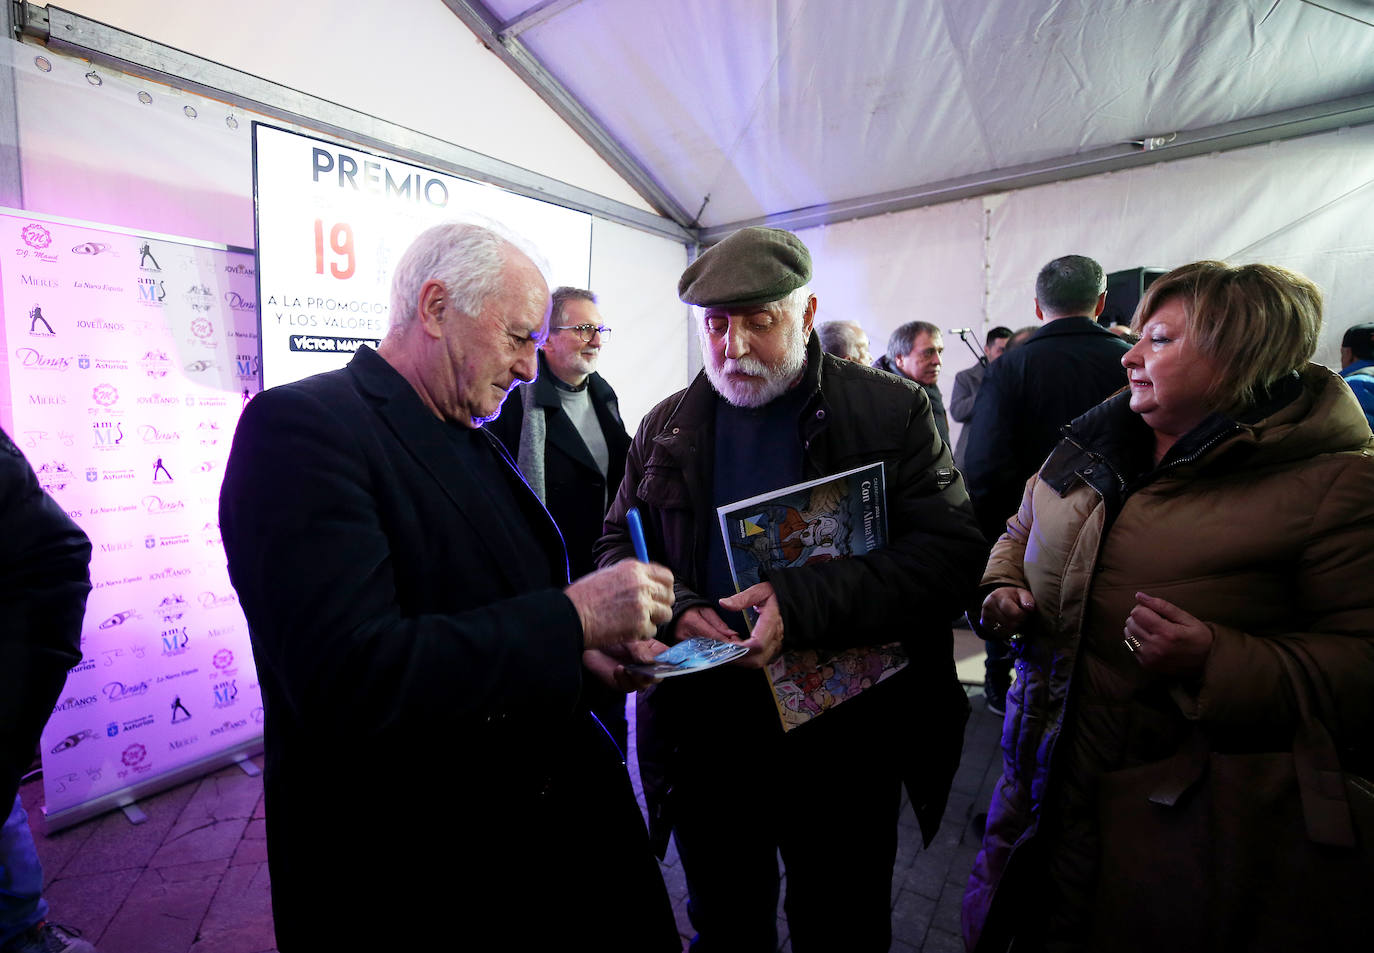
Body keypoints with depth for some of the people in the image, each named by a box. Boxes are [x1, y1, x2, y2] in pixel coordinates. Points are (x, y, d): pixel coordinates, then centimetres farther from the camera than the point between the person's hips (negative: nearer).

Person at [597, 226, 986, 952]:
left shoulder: (893, 413, -6)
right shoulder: (666, 428, 3)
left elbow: (951, 549, -14)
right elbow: (617, 546, 5)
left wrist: (804, 604, -26)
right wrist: (673, 607, -16)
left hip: (845, 738, -2)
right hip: (704, 737, 3)